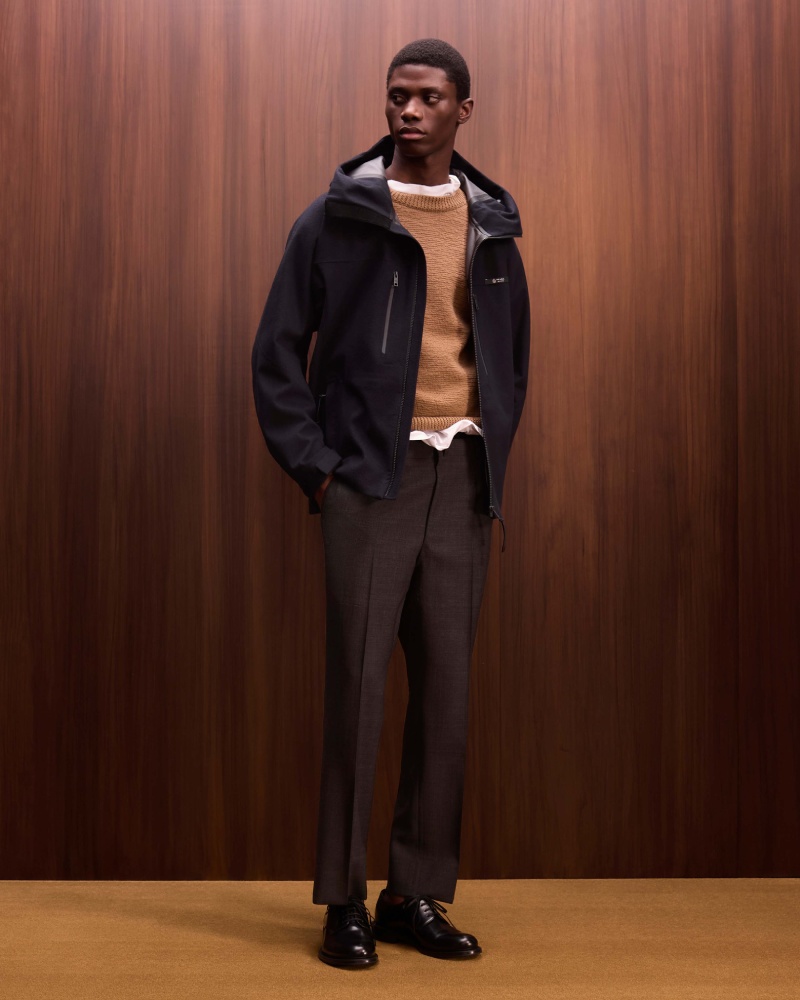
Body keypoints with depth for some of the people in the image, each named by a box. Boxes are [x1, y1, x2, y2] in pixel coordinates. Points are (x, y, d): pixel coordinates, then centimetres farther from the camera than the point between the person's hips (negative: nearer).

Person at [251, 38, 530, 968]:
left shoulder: (491, 224, 13)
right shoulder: (337, 217, 0)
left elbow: (512, 360, 20)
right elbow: (277, 354, 0)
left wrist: (493, 463, 10)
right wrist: (314, 465, -7)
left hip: (461, 476, 4)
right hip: (370, 474, -4)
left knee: (446, 687, 4)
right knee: (358, 683, -4)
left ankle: (418, 892, 16)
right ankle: (344, 899, 9)